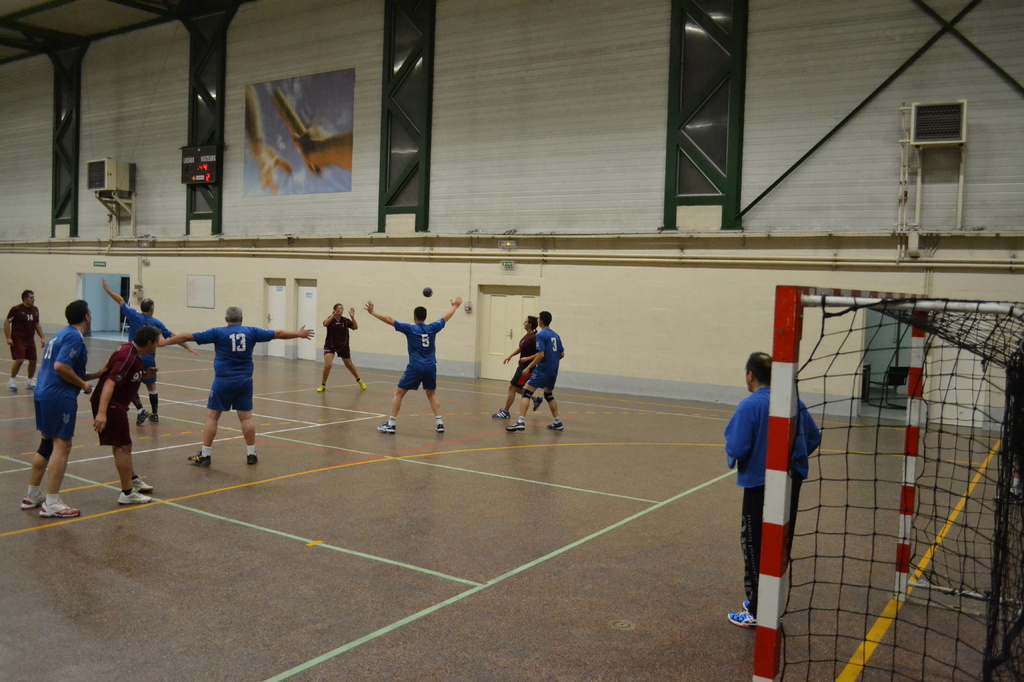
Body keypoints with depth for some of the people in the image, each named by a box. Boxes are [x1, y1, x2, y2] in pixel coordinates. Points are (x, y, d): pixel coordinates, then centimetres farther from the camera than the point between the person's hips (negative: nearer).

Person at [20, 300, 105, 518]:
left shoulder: (61, 335, 18)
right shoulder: (75, 337, -12)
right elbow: (61, 367, -23)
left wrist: (95, 375, 22)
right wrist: (83, 384, -12)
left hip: (43, 394, 10)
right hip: (59, 397, -10)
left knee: (47, 444, 18)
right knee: (62, 445, -7)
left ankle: (32, 495, 27)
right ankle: (51, 503, -6)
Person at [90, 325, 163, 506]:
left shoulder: (134, 354, 8)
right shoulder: (127, 357, -23)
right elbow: (110, 383, -32)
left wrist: (145, 374, 3)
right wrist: (101, 413, -39)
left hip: (116, 404, 11)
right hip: (109, 404, -11)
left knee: (120, 445, 23)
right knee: (123, 446, -6)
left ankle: (133, 479, 39)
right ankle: (127, 493, 0)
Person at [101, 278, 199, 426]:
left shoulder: (134, 316, -3)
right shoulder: (156, 323, 0)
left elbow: (121, 301, 3)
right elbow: (172, 337, 0)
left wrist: (107, 289, 15)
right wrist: (188, 347, 4)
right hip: (149, 359, 2)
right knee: (151, 386, 18)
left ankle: (141, 410, -11)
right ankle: (155, 414, 25)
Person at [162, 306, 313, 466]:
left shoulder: (218, 333, -2)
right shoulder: (251, 332, 4)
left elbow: (188, 337, -3)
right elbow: (278, 334, 12)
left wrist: (164, 342, 6)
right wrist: (299, 334, 25)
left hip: (223, 381, -2)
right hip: (244, 381, 2)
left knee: (212, 416, 5)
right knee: (246, 417, 8)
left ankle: (205, 455, 7)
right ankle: (251, 454, 13)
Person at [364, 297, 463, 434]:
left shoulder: (410, 329, -4)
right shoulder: (432, 328, 6)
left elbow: (389, 320, -5)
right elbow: (446, 317, 23)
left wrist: (372, 312, 1)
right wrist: (455, 307, 40)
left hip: (415, 367, -4)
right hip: (430, 367, 4)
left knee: (398, 393, 7)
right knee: (432, 394, 22)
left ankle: (391, 424, 2)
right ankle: (439, 423, 13)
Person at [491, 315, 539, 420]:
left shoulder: (534, 338, -21)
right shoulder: (527, 336, 7)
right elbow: (521, 348, 23)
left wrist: (527, 358, -27)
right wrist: (510, 356, 17)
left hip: (527, 367, -10)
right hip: (522, 366, 10)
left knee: (512, 388, -4)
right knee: (517, 388, 19)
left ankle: (505, 412, 5)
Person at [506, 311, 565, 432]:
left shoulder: (541, 335, -11)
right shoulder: (556, 335, 11)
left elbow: (541, 354, -19)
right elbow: (562, 354, 14)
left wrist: (528, 368, -14)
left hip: (542, 370, -8)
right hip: (553, 371, 8)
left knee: (526, 392, -8)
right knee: (549, 395, 24)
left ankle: (521, 422, -19)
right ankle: (557, 423, 26)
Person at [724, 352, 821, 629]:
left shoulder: (750, 405, -17)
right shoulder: (795, 402, 2)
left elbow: (737, 448, -21)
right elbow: (814, 438, 9)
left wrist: (732, 457, 0)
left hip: (760, 485, -6)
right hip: (791, 482, 6)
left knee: (755, 547, 5)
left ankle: (757, 612, 12)